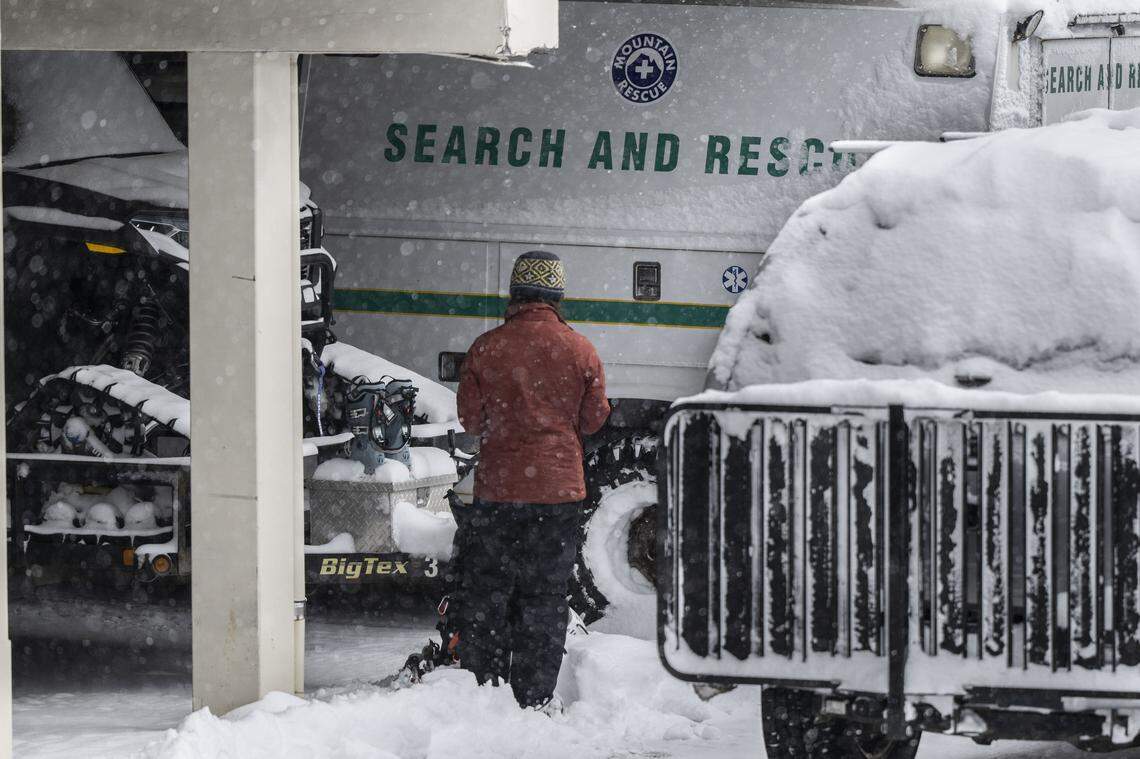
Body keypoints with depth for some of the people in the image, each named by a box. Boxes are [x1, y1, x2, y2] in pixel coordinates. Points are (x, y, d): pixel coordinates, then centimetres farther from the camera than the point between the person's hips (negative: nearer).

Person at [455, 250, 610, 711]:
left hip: (497, 488, -1)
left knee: (487, 593, 10)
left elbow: (471, 420, -1)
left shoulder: (486, 349, -6)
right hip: (560, 488, 1)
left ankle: (480, 687, 10)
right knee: (545, 599, 7)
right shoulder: (580, 351, -4)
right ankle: (534, 699, 8)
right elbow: (594, 420, 3)